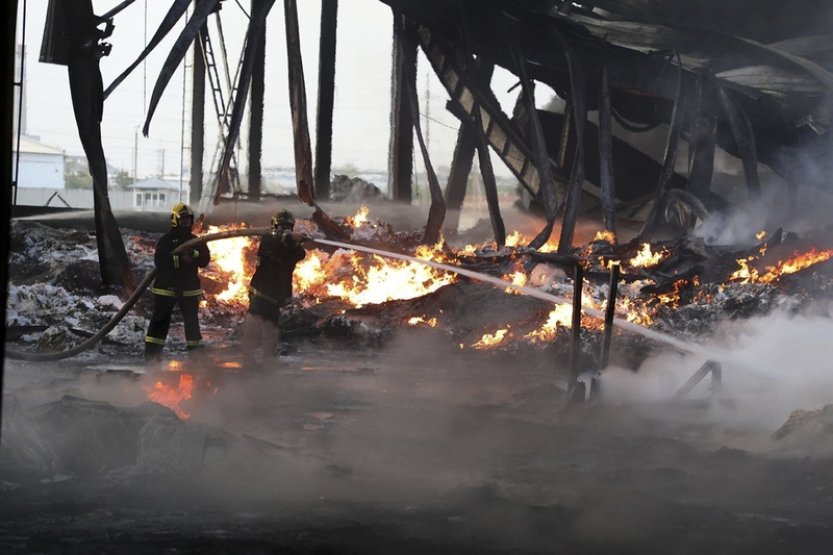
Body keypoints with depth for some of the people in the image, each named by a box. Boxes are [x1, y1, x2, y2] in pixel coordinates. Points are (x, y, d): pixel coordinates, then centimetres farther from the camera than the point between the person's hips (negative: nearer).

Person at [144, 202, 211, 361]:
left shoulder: (195, 240, 8)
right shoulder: (166, 240, -4)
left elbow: (205, 260, 0)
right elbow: (159, 260, -16)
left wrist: (193, 254, -20)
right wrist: (180, 259, -25)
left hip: (189, 287, 3)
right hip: (166, 287, -3)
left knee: (192, 319, 10)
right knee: (161, 319, 0)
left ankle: (195, 348, 18)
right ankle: (152, 351, 3)